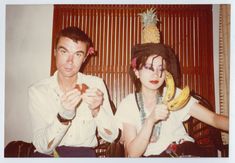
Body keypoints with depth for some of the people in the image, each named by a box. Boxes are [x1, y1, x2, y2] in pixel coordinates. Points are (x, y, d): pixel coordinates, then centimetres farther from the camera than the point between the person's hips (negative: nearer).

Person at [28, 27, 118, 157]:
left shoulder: (96, 84, -4)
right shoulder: (37, 91, -6)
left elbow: (111, 136, -7)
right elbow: (43, 147, -12)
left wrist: (96, 110, -24)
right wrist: (63, 116, -28)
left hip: (84, 153, 1)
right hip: (48, 155, 0)